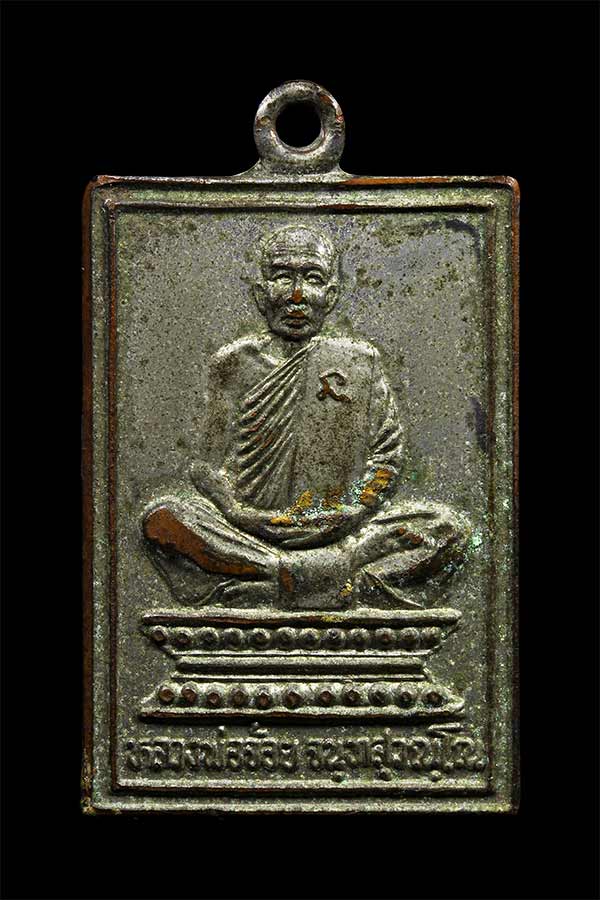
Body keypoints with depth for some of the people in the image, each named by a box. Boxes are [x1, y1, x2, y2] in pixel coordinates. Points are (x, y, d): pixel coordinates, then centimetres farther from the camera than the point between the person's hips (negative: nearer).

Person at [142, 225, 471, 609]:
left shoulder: (361, 361, 11)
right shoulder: (234, 363, 9)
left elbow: (386, 457, 7)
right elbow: (211, 467, 6)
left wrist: (349, 512, -11)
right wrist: (240, 513, -13)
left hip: (341, 529, 1)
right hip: (251, 527, 0)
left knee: (451, 527, -21)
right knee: (162, 516, -28)